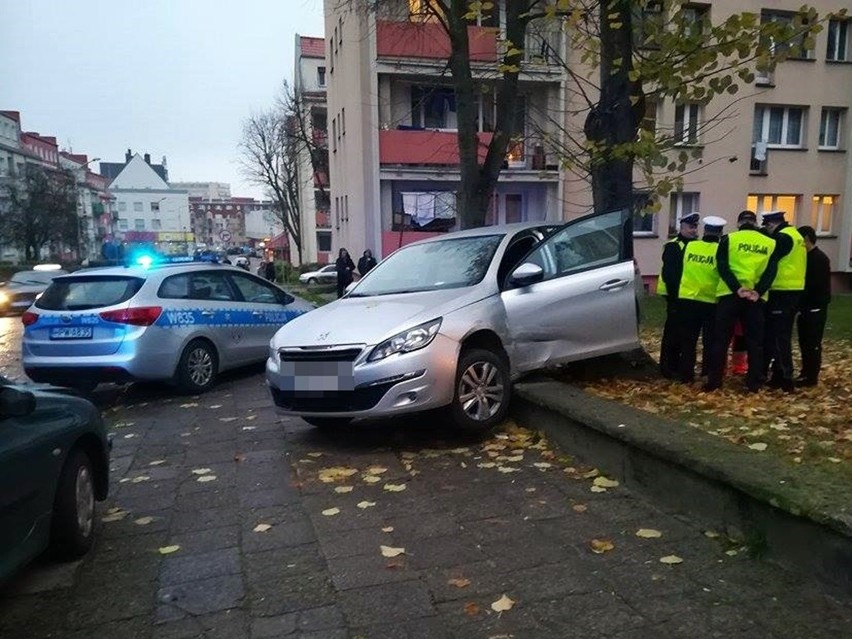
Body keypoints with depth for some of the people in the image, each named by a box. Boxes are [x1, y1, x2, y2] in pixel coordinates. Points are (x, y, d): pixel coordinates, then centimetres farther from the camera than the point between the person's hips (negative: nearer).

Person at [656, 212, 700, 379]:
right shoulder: (673, 246, -10)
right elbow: (668, 273, -17)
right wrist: (675, 294, -22)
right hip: (676, 295, -8)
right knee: (673, 330, -7)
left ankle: (676, 364, 21)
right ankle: (667, 367, -3)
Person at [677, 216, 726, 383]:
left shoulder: (689, 246, -1)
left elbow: (679, 270, 10)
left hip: (687, 299, 2)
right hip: (711, 302, -2)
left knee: (688, 340, 10)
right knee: (711, 342, 9)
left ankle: (685, 374, 11)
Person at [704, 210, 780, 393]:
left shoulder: (728, 239, 4)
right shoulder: (770, 243, 10)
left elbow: (722, 267, -9)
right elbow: (771, 271, -2)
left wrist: (737, 289, -14)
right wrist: (758, 291, -11)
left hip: (729, 295, -2)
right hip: (756, 298, 2)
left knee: (721, 339, 4)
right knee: (755, 340, 10)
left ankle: (714, 380, 4)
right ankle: (754, 382, 11)